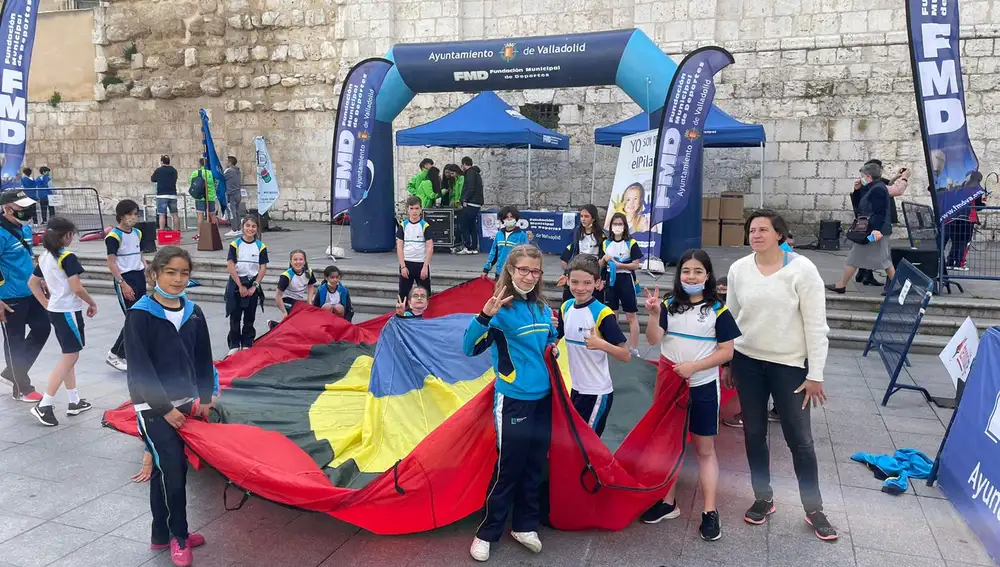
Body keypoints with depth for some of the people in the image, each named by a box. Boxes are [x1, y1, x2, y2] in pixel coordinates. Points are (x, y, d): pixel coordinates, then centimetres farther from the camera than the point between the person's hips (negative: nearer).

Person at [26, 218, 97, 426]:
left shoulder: (44, 257, 10)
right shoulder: (68, 257, -16)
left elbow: (32, 283, 17)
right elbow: (77, 288, -20)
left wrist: (46, 304, 18)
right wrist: (92, 303, -6)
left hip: (55, 311, 9)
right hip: (68, 311, -9)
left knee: (69, 356, 15)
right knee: (69, 358, -4)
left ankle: (74, 401, 21)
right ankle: (44, 406, -6)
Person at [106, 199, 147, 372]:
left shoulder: (137, 233, 11)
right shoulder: (114, 236, -11)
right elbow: (111, 263, -15)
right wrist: (123, 284, -19)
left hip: (139, 278, 7)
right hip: (125, 279, -7)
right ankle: (114, 354, 5)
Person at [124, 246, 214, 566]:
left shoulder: (193, 313, 3)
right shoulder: (140, 315, -13)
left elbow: (203, 361, 10)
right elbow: (140, 368, -15)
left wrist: (204, 400, 7)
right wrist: (165, 408, -15)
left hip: (186, 404, 5)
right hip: (154, 407, -5)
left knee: (171, 469, 12)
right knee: (171, 469, -7)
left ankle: (162, 535, 24)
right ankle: (179, 536, 9)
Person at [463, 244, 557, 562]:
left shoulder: (542, 309, 5)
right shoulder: (502, 309, -14)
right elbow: (470, 348, -24)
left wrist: (554, 347, 4)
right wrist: (485, 316, -38)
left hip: (543, 399, 6)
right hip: (513, 400, -6)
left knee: (535, 466, 15)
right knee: (509, 467, 1)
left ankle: (525, 526, 32)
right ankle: (487, 533, 18)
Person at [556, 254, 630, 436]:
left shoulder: (602, 314, -18)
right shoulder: (566, 307, 1)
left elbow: (626, 356, -17)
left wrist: (601, 344, -34)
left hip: (597, 393, -7)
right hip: (577, 388, 7)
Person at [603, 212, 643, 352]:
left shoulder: (631, 243, -6)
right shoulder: (606, 243, 7)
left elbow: (636, 265, -10)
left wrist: (619, 264, -19)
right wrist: (604, 260, -7)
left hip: (626, 280, -4)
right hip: (611, 280, 4)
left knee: (631, 316, 0)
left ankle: (634, 349, 5)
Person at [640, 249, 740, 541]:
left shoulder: (718, 310, -6)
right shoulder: (669, 305, 0)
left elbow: (727, 351, -8)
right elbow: (653, 339, -9)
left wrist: (693, 366, -18)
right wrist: (654, 314, -26)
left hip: (703, 387, -3)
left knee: (704, 449, 7)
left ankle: (710, 511, 14)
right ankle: (668, 502, 26)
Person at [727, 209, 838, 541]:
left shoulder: (801, 269, -12)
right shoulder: (738, 269, -1)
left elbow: (816, 324, -10)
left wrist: (815, 375, -11)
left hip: (790, 365, -3)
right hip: (747, 362, 3)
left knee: (799, 439, 4)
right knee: (754, 433, 11)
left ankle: (814, 509, 21)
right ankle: (763, 498, 29)